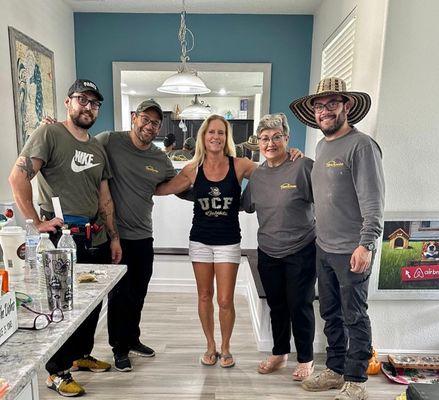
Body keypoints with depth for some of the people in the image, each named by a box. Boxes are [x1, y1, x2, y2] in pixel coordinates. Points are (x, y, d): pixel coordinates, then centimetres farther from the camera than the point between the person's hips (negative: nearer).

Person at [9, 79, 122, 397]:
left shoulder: (98, 148, 15)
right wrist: (37, 223, -16)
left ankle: (82, 354, 39)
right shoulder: (49, 134, -6)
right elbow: (18, 178, -15)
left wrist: (113, 237, 12)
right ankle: (57, 372, 26)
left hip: (96, 239, 7)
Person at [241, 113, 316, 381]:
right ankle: (280, 354, 39)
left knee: (300, 306, 9)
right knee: (276, 305, 18)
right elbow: (246, 205, 18)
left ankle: (306, 359, 32)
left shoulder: (304, 166, -14)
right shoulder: (257, 174, 5)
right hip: (268, 252, 5)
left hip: (301, 251, -5)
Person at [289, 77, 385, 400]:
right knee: (331, 314, 18)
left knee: (354, 318, 7)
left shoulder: (361, 145, -12)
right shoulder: (322, 146, 13)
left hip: (352, 251, -7)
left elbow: (373, 201, -18)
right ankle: (335, 370, 35)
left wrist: (367, 244, -23)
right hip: (324, 248, 8)